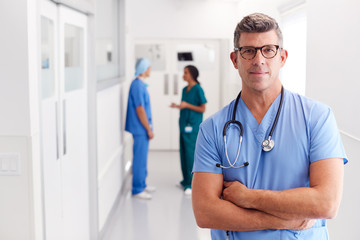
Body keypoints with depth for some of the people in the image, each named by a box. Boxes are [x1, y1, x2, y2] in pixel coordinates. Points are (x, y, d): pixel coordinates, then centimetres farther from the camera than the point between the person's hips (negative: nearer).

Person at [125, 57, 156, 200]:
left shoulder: (140, 84, 13)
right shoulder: (137, 85, -18)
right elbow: (140, 109, -21)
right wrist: (149, 129, -17)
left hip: (142, 129, 10)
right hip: (141, 129, -10)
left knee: (142, 158, 17)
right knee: (140, 159, -3)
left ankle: (142, 184, 28)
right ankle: (137, 190, 5)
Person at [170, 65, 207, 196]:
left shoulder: (198, 89, -9)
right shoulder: (185, 89, 14)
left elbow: (202, 109, -10)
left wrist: (187, 105, -17)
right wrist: (177, 106, 4)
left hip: (193, 126, -8)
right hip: (184, 125, 8)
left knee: (191, 153, -8)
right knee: (183, 153, 10)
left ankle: (192, 184, -2)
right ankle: (186, 181, 21)